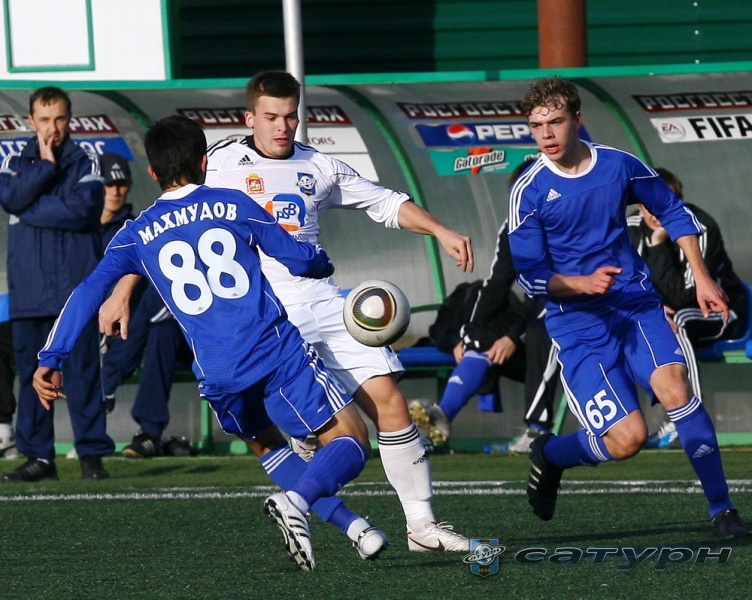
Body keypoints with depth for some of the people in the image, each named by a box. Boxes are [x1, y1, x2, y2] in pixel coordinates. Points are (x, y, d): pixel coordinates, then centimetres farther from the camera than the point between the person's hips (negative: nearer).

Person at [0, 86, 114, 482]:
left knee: (82, 370, -5)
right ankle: (38, 456, 8)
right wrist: (46, 166, -7)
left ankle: (92, 453, -2)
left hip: (75, 285, -3)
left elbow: (83, 208, -11)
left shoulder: (85, 163, 6)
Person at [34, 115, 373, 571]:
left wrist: (51, 360, 2)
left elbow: (90, 293, 2)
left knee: (267, 441, 31)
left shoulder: (137, 235, 11)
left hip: (219, 378, 3)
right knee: (351, 439, -2)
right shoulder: (234, 206, 7)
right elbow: (300, 259, 11)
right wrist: (324, 264, 34)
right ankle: (298, 501, -29)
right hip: (278, 353, -3)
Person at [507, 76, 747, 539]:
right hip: (578, 324, -2)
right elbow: (530, 276, -5)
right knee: (627, 438, -14)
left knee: (674, 385, -25)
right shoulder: (529, 192, -7)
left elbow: (675, 212, 16)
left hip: (636, 306, 2)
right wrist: (582, 284, -23)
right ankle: (550, 456, 19)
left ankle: (722, 509, -17)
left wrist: (701, 277, 10)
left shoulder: (620, 166, 0)